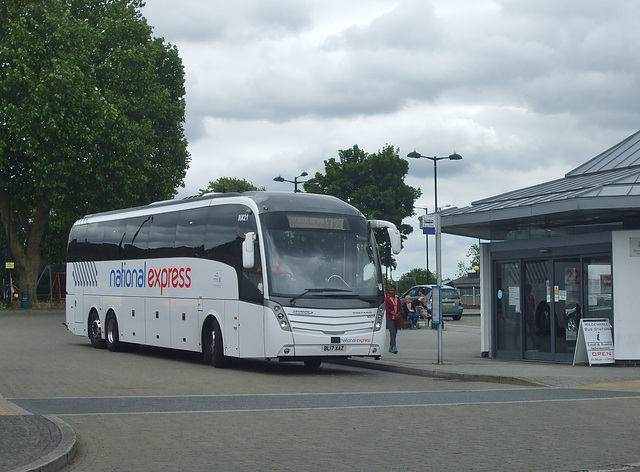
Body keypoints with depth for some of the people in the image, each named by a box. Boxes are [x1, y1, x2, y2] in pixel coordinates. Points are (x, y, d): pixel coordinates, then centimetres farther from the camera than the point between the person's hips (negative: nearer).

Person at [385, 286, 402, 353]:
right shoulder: (387, 299, -3)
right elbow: (387, 309, -8)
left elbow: (400, 307, 12)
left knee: (394, 332, 10)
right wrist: (394, 313, -17)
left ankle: (390, 347, 21)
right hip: (389, 318, -6)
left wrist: (399, 314, -7)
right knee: (392, 332, -15)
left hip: (396, 318, 6)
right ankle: (394, 347, -21)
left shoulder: (398, 298, 12)